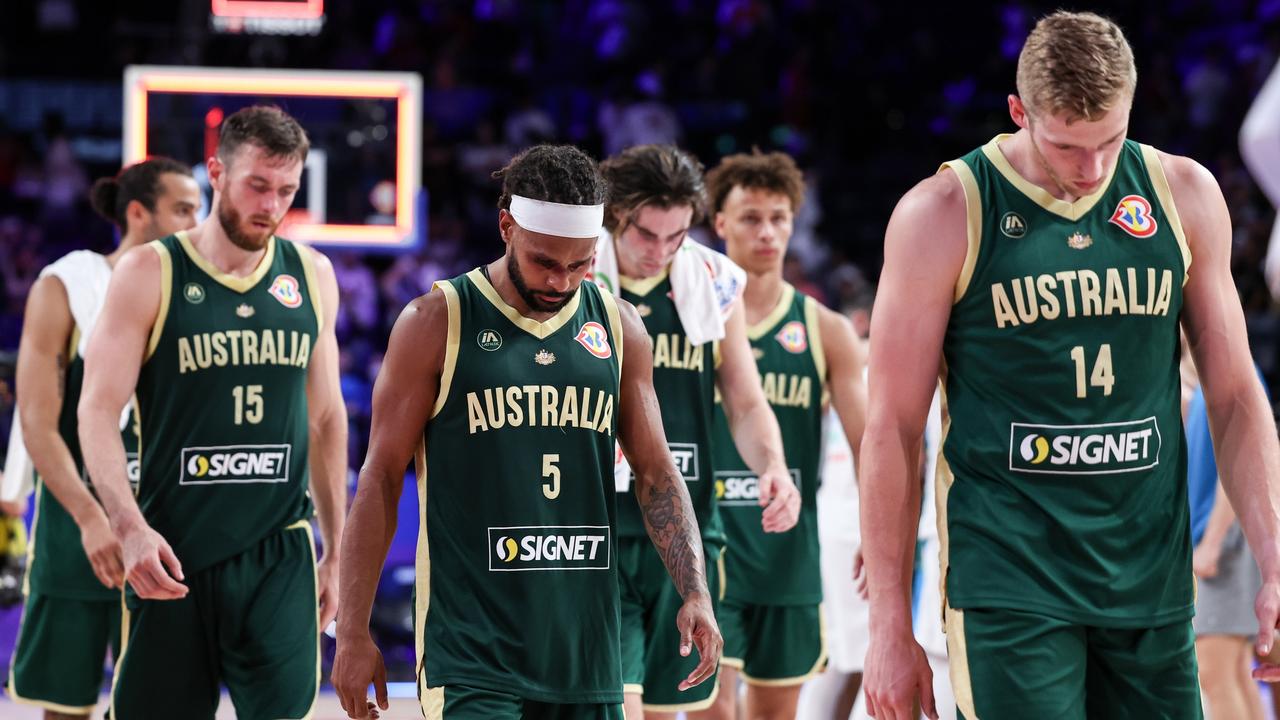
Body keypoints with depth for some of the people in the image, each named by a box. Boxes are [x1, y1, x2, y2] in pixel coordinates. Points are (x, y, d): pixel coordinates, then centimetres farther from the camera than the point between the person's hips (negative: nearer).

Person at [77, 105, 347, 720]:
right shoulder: (148, 274, -3)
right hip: (173, 554, -2)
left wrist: (335, 552, 16)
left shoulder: (312, 276, 9)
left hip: (280, 554, 2)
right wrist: (129, 526, -22)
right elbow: (98, 412, -8)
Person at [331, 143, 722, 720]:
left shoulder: (617, 328, 9)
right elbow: (382, 478, -2)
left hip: (587, 646, 4)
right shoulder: (437, 323, -3)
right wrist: (353, 633, -6)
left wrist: (695, 593, -1)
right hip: (472, 649, -4)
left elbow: (655, 473, 13)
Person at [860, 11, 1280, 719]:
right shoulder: (944, 214, -5)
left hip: (1151, 579, 4)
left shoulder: (1185, 196, 6)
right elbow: (893, 427, -2)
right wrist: (890, 626, -4)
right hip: (1010, 579, -4)